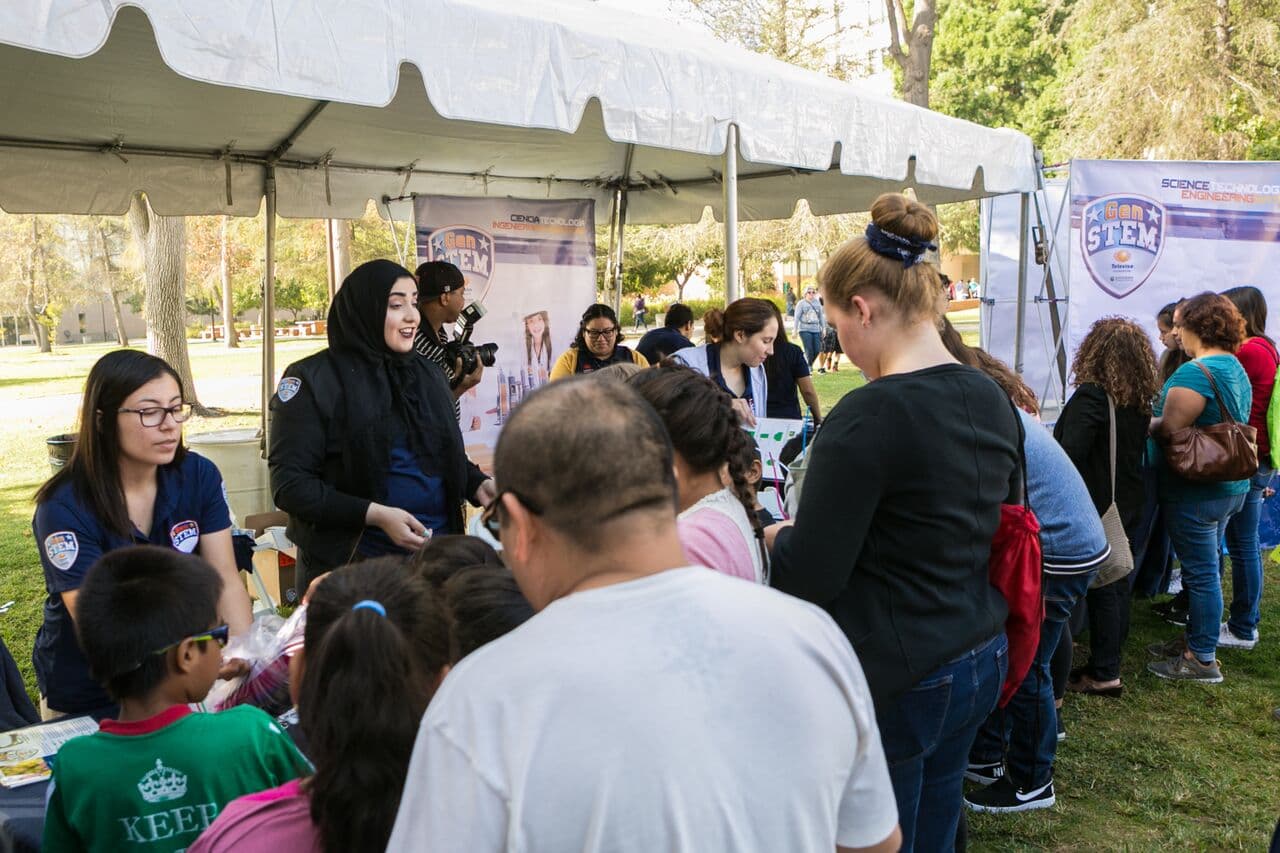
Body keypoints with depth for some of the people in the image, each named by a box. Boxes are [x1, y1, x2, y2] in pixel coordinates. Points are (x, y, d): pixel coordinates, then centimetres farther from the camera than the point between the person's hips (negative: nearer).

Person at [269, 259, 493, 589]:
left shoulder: (429, 373, 10)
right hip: (351, 562, -5)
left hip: (438, 553, 5)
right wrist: (374, 514, -22)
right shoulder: (313, 380, -9)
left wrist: (478, 484, -3)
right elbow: (290, 483, -13)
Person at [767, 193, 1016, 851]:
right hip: (981, 664, 8)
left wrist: (773, 536, 1)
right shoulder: (992, 399, 3)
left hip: (893, 680, -8)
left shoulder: (867, 418, -22)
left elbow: (808, 580, -20)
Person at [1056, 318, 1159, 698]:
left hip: (1094, 508, -8)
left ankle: (1103, 674, 8)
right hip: (1128, 508, 8)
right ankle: (1109, 663, 28)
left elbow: (1071, 453, -26)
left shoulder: (1091, 396, -20)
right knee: (1118, 587, 16)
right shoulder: (1141, 401, 6)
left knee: (1101, 591, 0)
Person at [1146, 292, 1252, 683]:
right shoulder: (1237, 369, 12)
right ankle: (1195, 639, 31)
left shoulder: (1196, 372, -20)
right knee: (1205, 568, 18)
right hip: (1230, 487, 10)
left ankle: (1202, 660, 8)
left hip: (1195, 492, -10)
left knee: (1201, 572, -1)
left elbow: (1170, 428, -25)